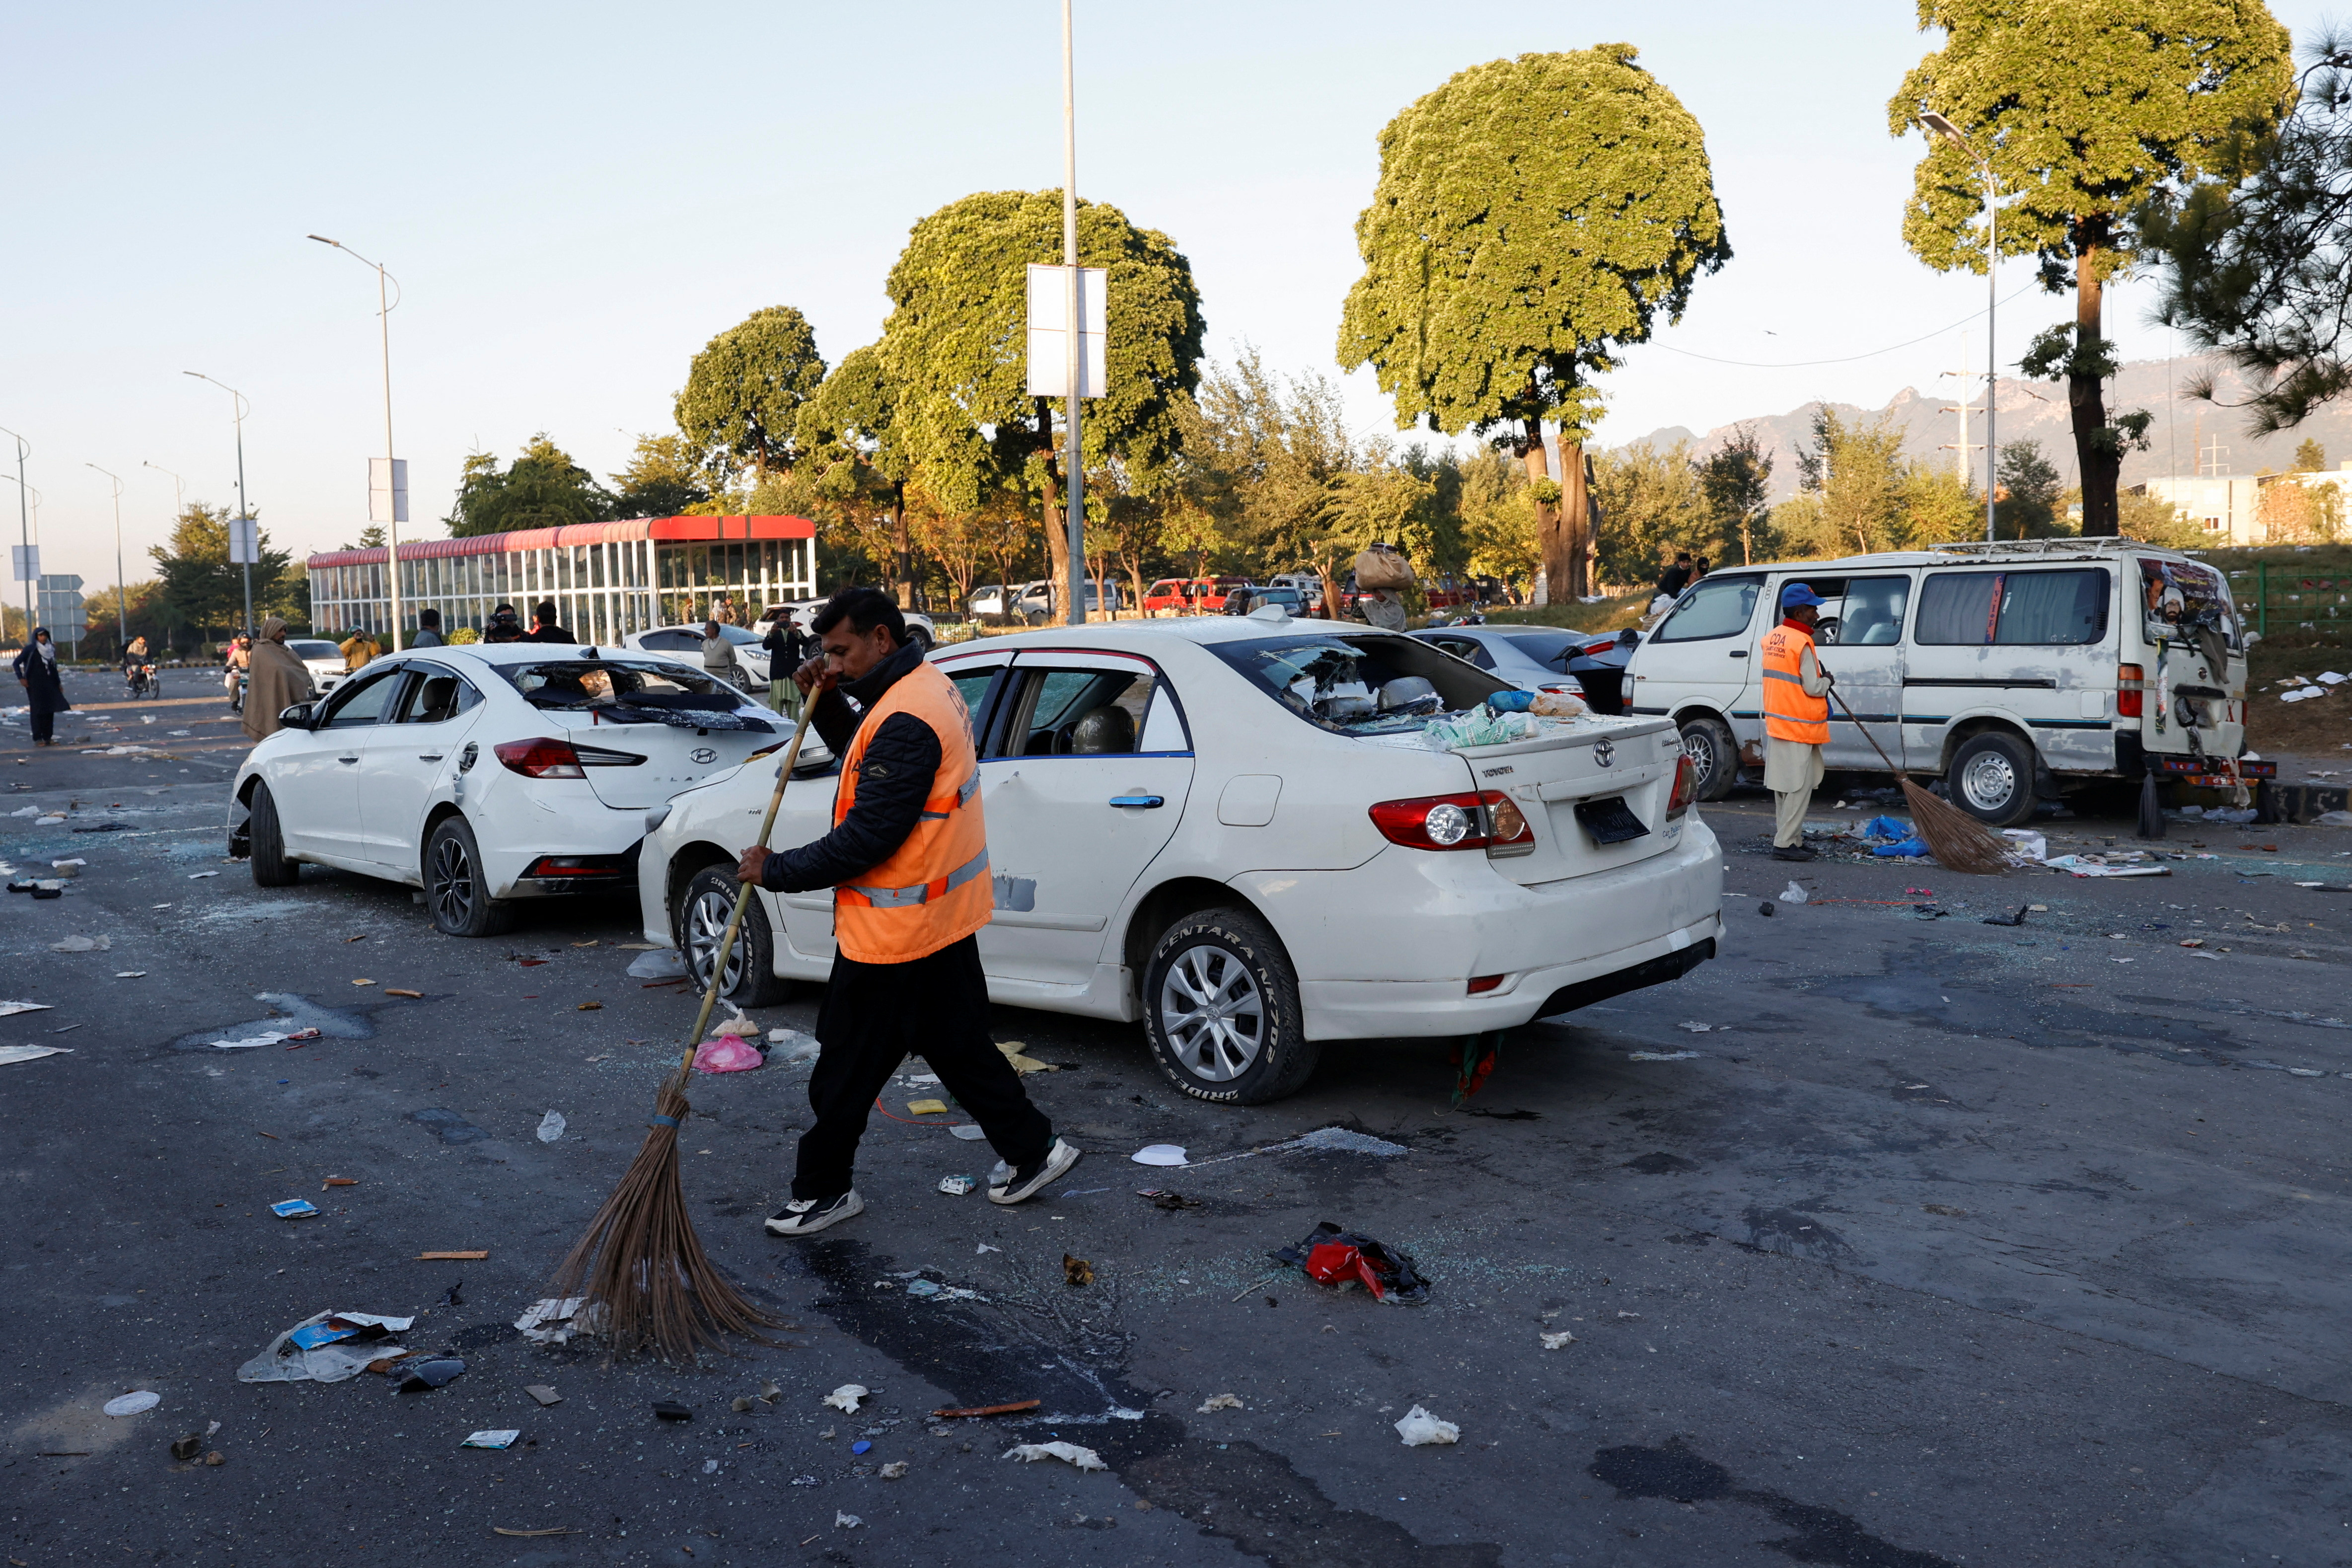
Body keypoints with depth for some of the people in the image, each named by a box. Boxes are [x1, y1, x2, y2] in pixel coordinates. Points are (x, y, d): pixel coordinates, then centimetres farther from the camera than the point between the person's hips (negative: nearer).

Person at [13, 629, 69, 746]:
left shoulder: (50, 649, 10)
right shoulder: (30, 649, -5)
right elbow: (17, 663, -3)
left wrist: (58, 683, 15)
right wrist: (21, 678, -10)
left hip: (49, 684, 5)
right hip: (35, 685, -5)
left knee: (50, 711, 3)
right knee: (38, 711, -4)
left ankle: (48, 737, 8)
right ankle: (37, 739, 0)